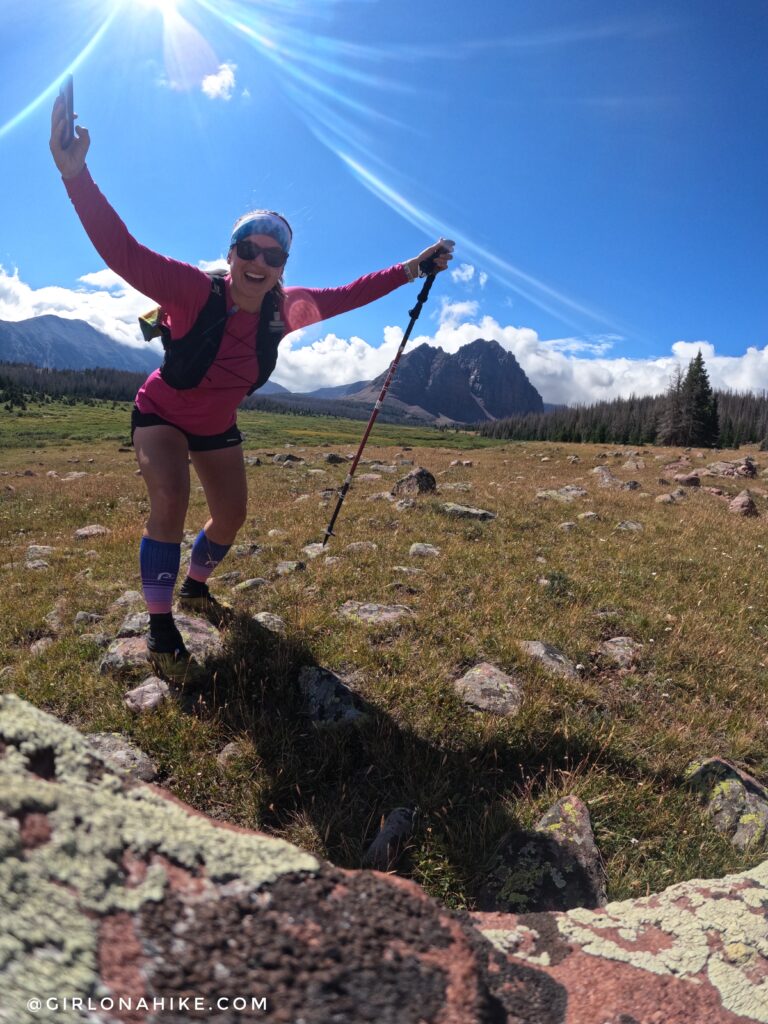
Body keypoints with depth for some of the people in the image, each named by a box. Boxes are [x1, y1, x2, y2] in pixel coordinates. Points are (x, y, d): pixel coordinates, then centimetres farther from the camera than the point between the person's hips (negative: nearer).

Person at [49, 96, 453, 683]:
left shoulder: (285, 310, -18)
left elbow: (349, 294, -7)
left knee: (232, 517, 11)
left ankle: (196, 588, 41)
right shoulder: (194, 291, -31)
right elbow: (122, 252, -41)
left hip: (218, 427, 5)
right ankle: (160, 629, -9)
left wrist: (414, 268, -4)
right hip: (161, 416, -5)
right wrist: (76, 174, -56)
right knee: (171, 502, -27)